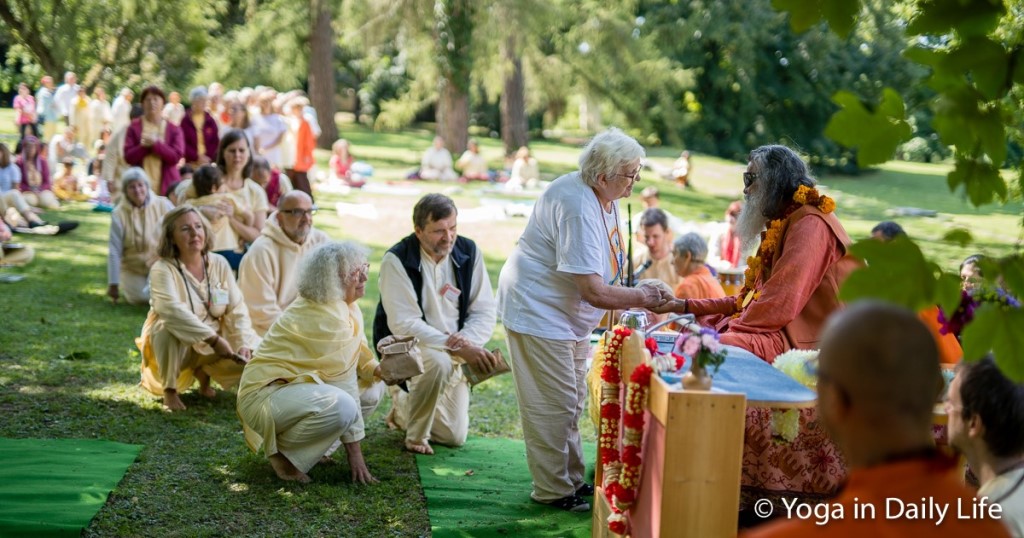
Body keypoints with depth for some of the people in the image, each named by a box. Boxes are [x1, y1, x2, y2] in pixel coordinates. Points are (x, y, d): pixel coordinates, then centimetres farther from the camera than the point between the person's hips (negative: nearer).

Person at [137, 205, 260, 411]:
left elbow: (237, 309, -6)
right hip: (175, 344, -5)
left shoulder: (219, 263, -3)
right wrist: (213, 338, -40)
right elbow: (172, 309, -34)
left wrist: (244, 344, -22)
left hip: (212, 348, 5)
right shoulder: (162, 269, -18)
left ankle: (203, 373, 15)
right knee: (170, 327, -37)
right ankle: (169, 389, -12)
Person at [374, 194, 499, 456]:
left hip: (453, 350, 5)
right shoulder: (397, 260, -19)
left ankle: (402, 405, 34)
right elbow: (403, 324, -25)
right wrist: (456, 346, -33)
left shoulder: (469, 252, -7)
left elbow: (485, 311, -6)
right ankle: (415, 435, -12)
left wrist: (466, 341, -27)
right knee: (438, 362, -39)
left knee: (455, 437, 3)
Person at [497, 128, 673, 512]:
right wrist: (641, 299, -20)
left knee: (572, 402, 18)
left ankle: (571, 479, 30)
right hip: (538, 311, -11)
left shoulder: (604, 197, 2)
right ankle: (553, 491, 7)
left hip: (569, 315, 11)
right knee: (553, 405, -4)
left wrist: (637, 292, -3)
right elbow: (594, 292, -31)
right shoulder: (578, 209, -30)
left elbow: (604, 274, 12)